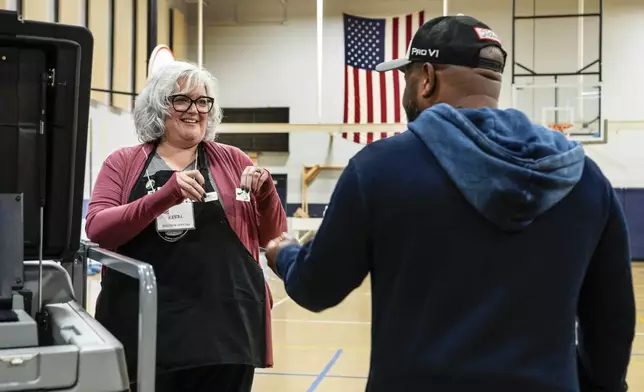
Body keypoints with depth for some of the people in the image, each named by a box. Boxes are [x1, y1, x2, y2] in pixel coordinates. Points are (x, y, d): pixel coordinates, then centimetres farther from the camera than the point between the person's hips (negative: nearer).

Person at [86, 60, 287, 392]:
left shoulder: (233, 161, 7)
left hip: (226, 331, 1)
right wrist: (165, 196, -21)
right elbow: (96, 230, -8)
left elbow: (271, 237, 11)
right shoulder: (123, 163, 5)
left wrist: (266, 194, -9)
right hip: (146, 330, 0)